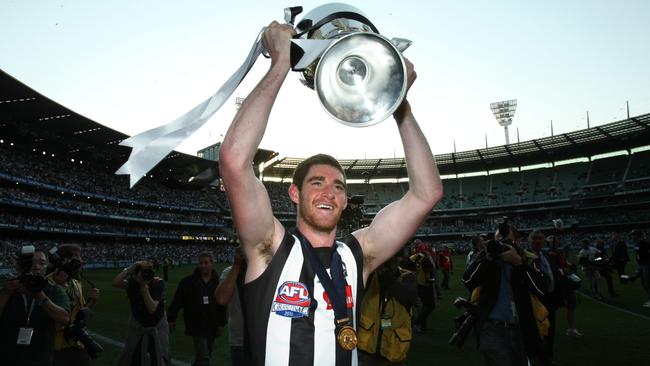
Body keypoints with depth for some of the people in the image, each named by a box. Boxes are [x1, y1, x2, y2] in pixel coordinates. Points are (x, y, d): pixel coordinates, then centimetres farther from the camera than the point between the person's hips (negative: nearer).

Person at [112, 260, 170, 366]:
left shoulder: (158, 283, -24)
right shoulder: (132, 282, -17)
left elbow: (152, 309, -31)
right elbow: (115, 283, -38)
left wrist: (144, 287, -38)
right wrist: (132, 267, -39)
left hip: (157, 327, -1)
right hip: (137, 325, 2)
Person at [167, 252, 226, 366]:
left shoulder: (218, 282, 0)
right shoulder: (188, 282, -3)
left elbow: (223, 304, 5)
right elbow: (176, 301, -1)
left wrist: (221, 323, 5)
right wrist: (171, 318, -2)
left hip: (212, 327, 3)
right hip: (197, 327, -3)